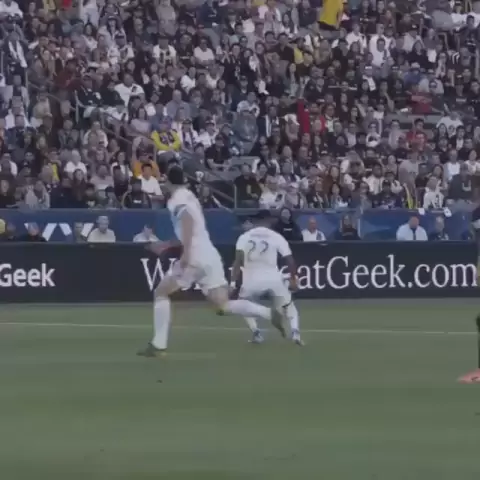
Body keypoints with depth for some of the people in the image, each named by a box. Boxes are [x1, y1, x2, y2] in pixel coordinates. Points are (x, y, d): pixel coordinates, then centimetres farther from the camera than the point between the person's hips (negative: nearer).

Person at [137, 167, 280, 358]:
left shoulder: (177, 200, -3)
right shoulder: (189, 196, 25)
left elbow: (188, 219, -25)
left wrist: (186, 253, -30)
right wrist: (167, 244, 38)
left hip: (195, 257, -8)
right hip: (209, 256, 8)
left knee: (161, 293, 8)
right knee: (224, 305, 2)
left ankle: (158, 345, 3)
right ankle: (270, 314, -17)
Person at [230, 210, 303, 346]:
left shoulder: (244, 237, 6)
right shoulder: (276, 237, 4)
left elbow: (238, 260, -7)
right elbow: (290, 260, 2)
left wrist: (233, 282, -9)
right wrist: (293, 279, 16)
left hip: (252, 281, 0)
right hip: (274, 280, 0)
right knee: (288, 306, 21)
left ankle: (256, 333, 12)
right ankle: (295, 332, -2)